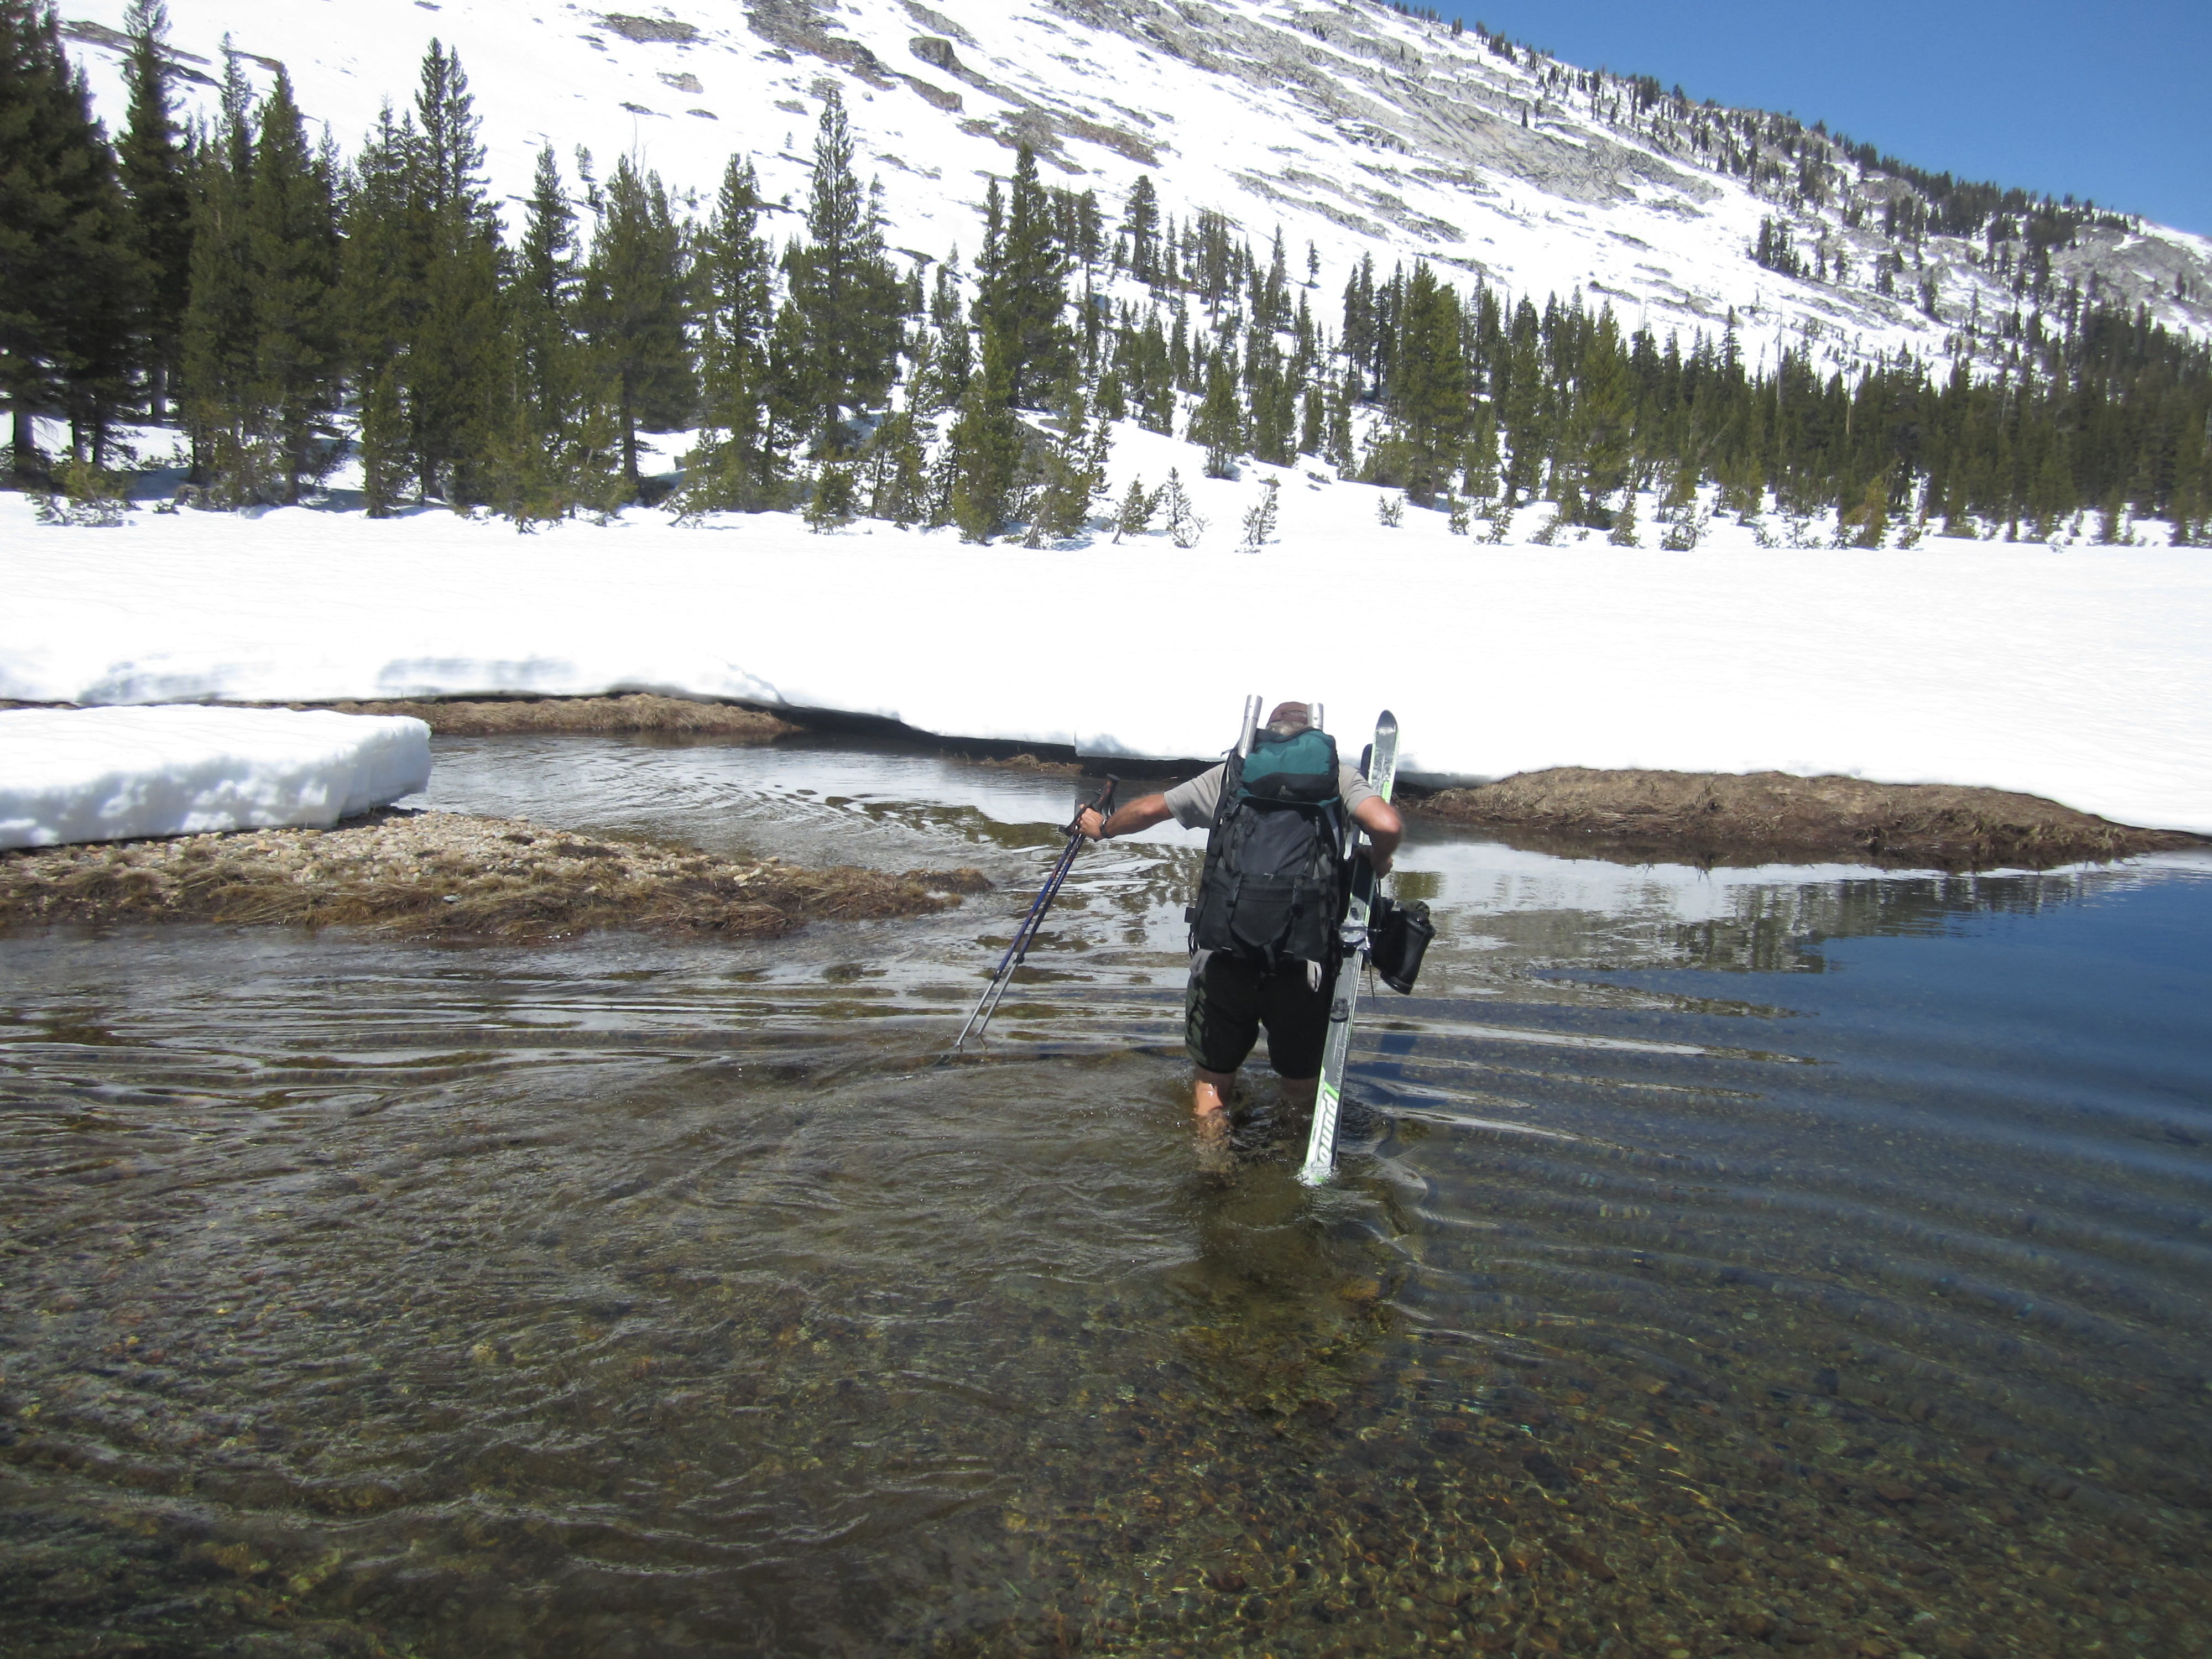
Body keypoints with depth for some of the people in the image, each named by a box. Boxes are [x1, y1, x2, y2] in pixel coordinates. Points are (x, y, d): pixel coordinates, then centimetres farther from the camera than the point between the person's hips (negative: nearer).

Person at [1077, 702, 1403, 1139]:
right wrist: (1377, 859, 12)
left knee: (1213, 1077, 19)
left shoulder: (1233, 772, 13)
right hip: (1302, 964, -1)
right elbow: (1388, 826, -10)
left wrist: (1102, 829, 38)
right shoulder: (1340, 775, 8)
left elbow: (1150, 809, 18)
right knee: (1302, 1088, 20)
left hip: (1223, 957, 1)